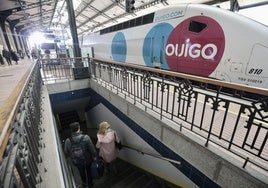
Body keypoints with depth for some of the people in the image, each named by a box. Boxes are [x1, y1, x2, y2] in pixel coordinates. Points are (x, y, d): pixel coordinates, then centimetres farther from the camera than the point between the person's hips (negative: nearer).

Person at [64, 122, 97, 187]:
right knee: (88, 171, 28)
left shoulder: (68, 141, -27)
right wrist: (94, 156, -2)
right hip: (87, 159, -2)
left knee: (81, 172, 33)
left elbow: (66, 151, -8)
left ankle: (84, 183, 61)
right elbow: (92, 148, -21)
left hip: (76, 161, 2)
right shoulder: (86, 137, -33)